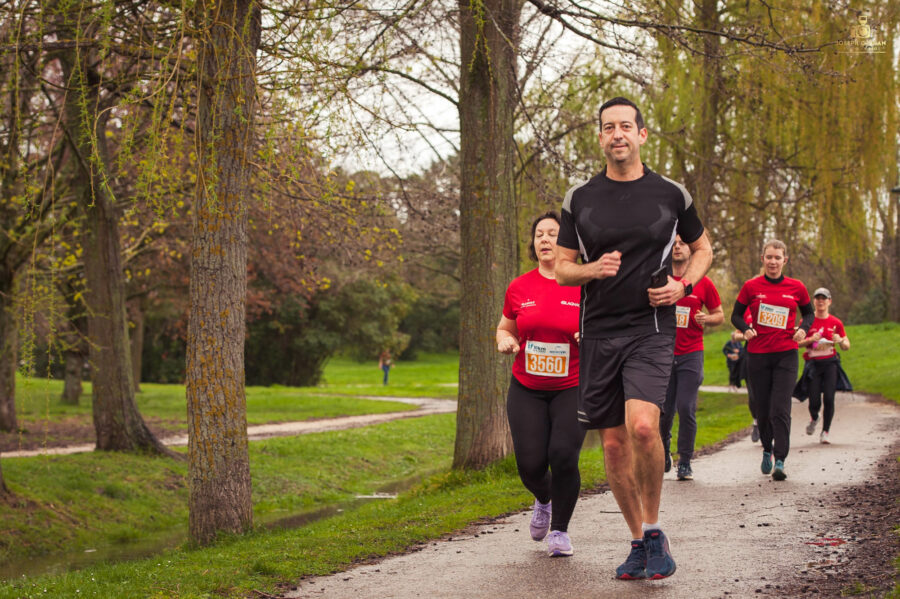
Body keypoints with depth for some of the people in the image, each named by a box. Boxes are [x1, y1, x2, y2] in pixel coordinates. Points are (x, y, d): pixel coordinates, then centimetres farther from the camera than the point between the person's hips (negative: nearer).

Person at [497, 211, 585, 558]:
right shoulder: (519, 288, 3)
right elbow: (505, 328, 18)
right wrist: (504, 340, -5)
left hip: (572, 389, -2)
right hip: (526, 390, 2)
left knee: (563, 456, -17)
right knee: (530, 464, -7)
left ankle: (560, 530, 5)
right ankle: (543, 501, 30)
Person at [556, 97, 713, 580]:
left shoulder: (671, 194, 4)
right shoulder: (579, 199, 6)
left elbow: (702, 248, 18)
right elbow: (561, 269, 9)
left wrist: (683, 286, -1)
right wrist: (594, 268, -12)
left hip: (651, 328, -3)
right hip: (598, 333, 3)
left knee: (642, 427, -24)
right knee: (614, 445, 5)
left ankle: (653, 528, -3)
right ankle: (639, 542, 21)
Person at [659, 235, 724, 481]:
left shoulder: (703, 283, 3)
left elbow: (719, 315, 12)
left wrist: (706, 319, -9)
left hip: (691, 354, -1)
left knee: (686, 409, -8)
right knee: (664, 410, 2)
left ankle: (685, 462, 3)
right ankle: (663, 453, 28)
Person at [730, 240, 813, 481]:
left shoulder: (796, 287, 3)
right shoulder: (751, 287, 0)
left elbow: (808, 313, 17)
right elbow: (736, 315, 9)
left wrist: (803, 329, -4)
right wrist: (746, 329, -11)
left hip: (786, 355, -1)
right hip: (758, 354, 1)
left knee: (780, 409, -11)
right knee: (762, 409, 9)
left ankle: (780, 461, -11)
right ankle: (767, 450, 33)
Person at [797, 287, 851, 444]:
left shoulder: (836, 323, 6)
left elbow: (846, 346, 10)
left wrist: (840, 341, -12)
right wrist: (811, 340, -16)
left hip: (830, 363, 1)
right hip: (813, 364, -1)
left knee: (829, 398, -12)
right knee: (814, 401, -5)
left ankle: (825, 432, 2)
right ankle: (814, 418, 31)